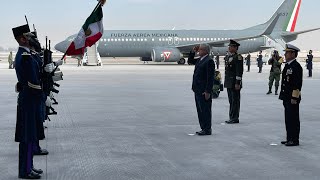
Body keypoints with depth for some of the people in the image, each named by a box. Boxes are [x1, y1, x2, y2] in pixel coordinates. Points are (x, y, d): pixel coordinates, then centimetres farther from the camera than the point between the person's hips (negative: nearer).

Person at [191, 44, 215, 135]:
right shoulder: (199, 60, 14)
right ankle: (203, 128, 22)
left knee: (205, 110, -3)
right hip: (198, 90, 10)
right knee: (200, 110, 14)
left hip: (204, 91, -10)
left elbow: (210, 77, -18)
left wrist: (207, 92, -21)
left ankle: (207, 129, 5)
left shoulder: (209, 61, -14)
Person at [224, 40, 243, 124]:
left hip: (235, 83, -9)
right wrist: (225, 82, 19)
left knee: (235, 101, -3)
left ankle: (235, 118, 3)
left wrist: (237, 83, -19)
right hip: (229, 83, 9)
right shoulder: (228, 56, 15)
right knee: (231, 100, 13)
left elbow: (239, 71, -16)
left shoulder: (238, 57, -11)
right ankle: (231, 118, 20)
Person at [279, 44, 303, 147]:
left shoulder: (296, 67, -14)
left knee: (293, 119, -4)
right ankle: (290, 138, 22)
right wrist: (283, 95, 20)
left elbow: (298, 84, -19)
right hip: (286, 97, 10)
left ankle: (295, 140, 3)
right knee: (288, 119, 14)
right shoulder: (287, 66, 15)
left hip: (293, 98, -10)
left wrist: (294, 97, -21)